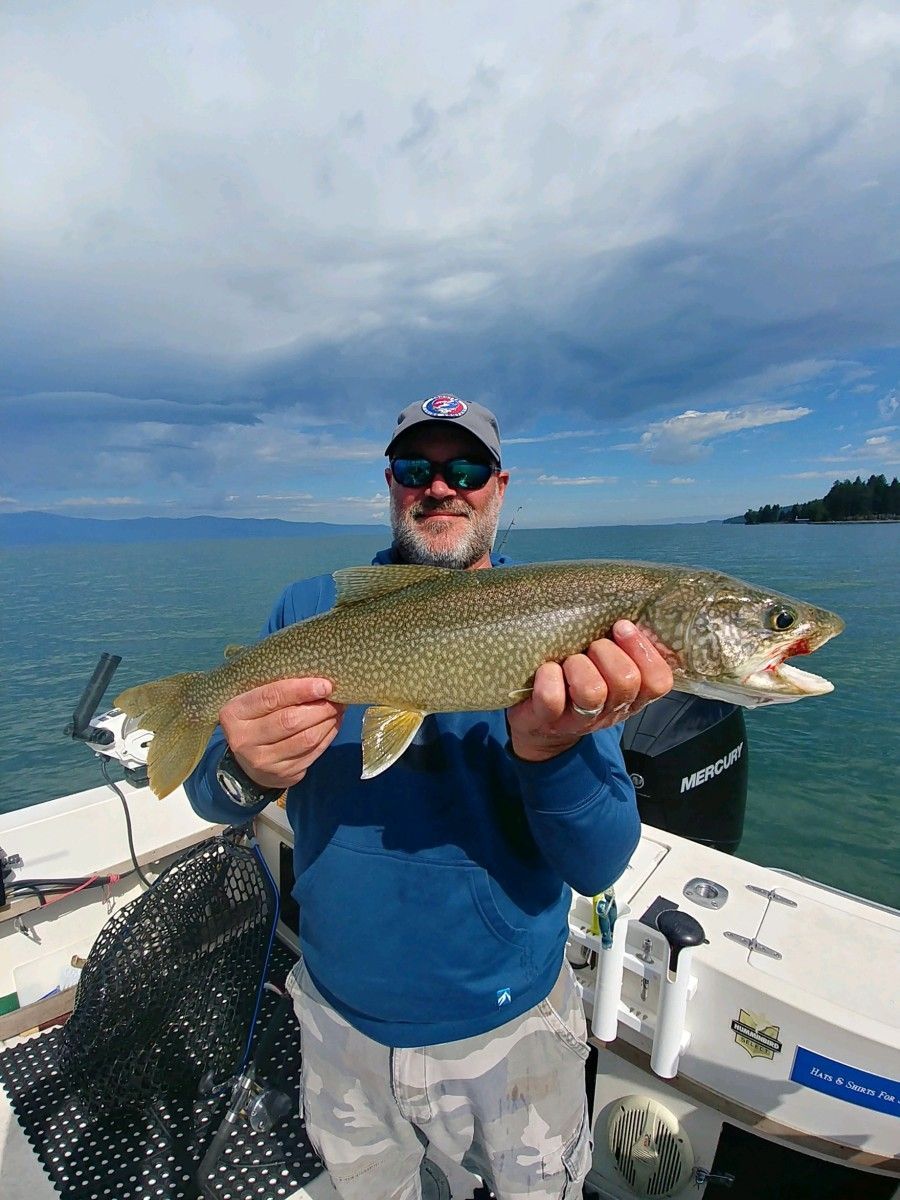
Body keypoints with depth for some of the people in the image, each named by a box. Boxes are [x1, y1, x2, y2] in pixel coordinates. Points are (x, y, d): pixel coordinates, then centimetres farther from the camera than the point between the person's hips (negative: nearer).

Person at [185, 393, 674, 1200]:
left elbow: (599, 867, -18)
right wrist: (249, 772, -31)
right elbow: (208, 795, -8)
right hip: (340, 1019, 2)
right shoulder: (311, 611, -9)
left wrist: (551, 751, -39)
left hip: (509, 1025, -1)